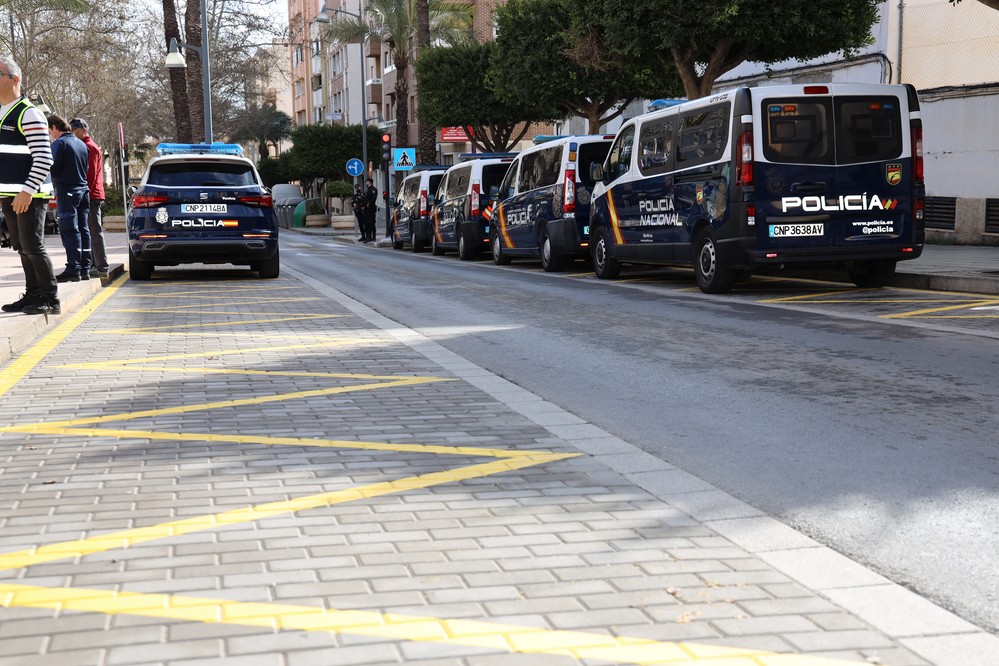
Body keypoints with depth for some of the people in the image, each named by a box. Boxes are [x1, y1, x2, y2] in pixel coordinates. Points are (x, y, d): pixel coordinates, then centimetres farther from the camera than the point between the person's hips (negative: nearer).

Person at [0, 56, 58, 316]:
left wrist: (28, 191, -21)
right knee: (22, 247, 11)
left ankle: (50, 300, -1)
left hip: (29, 196, -8)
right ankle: (33, 296, 19)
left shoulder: (28, 113, -11)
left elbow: (44, 159, -17)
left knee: (32, 247, -8)